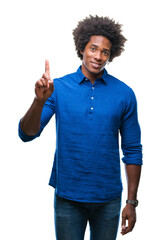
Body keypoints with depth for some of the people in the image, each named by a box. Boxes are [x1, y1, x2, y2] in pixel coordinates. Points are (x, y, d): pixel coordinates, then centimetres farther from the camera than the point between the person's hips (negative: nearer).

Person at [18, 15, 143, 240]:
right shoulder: (58, 88, -4)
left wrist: (131, 202, -1)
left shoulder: (124, 94, -3)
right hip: (68, 196, 0)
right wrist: (40, 101, -29)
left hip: (108, 198, 1)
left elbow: (132, 151, 1)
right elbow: (27, 134, -11)